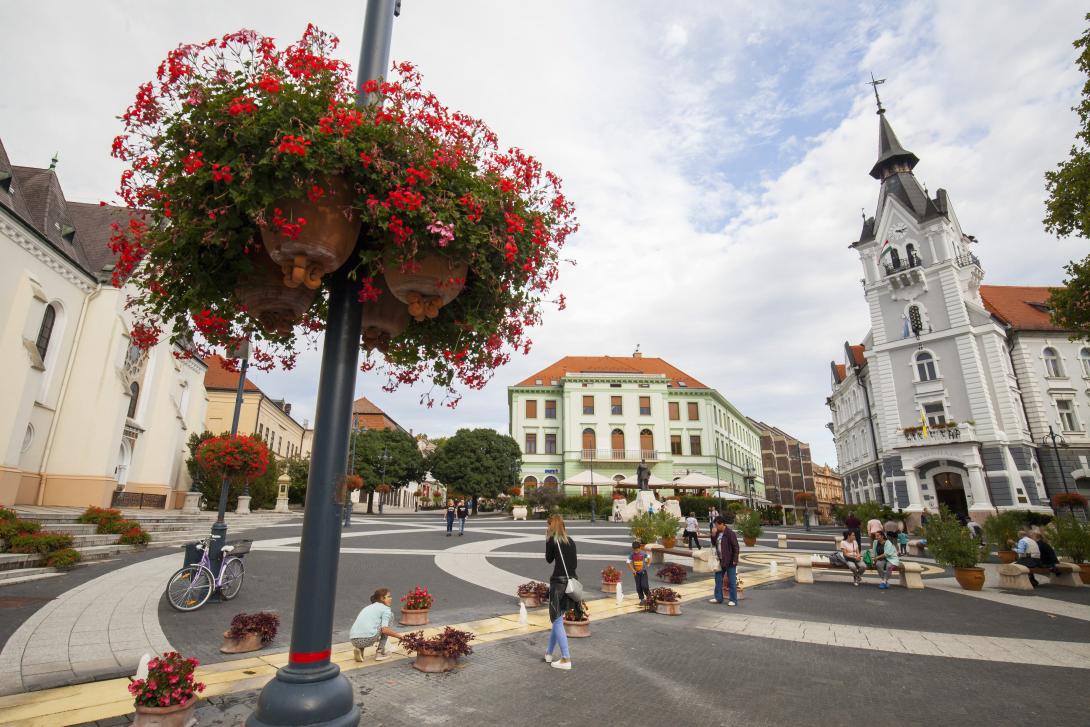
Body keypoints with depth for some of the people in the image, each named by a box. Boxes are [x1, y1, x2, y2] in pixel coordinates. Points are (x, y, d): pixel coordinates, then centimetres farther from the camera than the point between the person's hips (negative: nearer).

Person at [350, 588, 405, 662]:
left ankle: (359, 649, 12)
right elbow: (384, 630, -8)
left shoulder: (367, 607, 27)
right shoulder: (386, 609, 6)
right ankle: (380, 652, 13)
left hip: (354, 640, 7)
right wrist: (399, 636, 5)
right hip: (368, 638, -7)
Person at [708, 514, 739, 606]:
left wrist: (735, 560, -18)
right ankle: (718, 598, 23)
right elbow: (714, 544, 15)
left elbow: (735, 547, -16)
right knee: (718, 579, 13)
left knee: (732, 581, 1)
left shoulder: (730, 533, -16)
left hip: (730, 561, -8)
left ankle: (733, 600, 9)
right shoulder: (718, 533, 8)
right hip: (720, 561, 8)